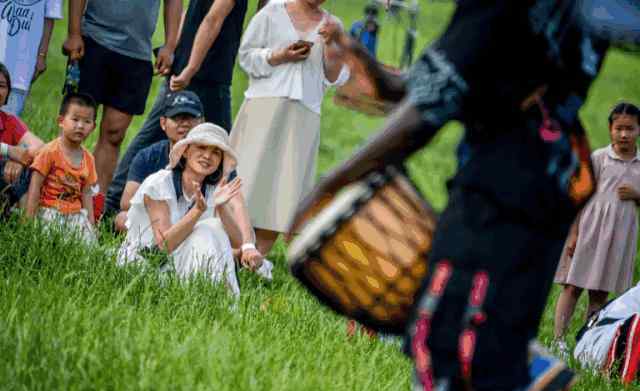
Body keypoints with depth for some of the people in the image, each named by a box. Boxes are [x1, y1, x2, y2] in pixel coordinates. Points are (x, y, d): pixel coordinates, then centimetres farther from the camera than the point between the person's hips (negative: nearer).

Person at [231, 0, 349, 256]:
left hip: (304, 115, 2)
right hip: (265, 107, -2)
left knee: (284, 183, -5)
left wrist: (330, 43, -6)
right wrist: (279, 57, -10)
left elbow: (335, 78, 9)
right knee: (249, 177, -5)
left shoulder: (331, 26, 12)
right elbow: (246, 55, 5)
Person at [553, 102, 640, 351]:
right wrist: (574, 233, -7)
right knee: (573, 286, -6)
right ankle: (558, 338, -8)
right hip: (590, 229, -3)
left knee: (600, 292, 6)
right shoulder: (598, 158, -1)